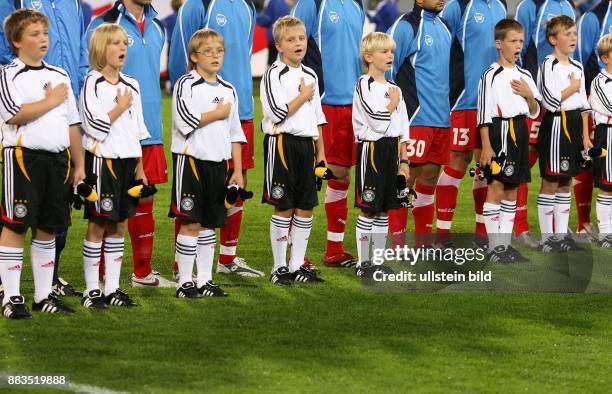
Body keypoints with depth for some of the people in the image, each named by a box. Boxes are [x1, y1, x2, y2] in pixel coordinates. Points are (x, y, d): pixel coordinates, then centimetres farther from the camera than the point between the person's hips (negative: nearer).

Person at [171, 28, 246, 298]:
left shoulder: (228, 90, 13)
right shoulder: (186, 85, -5)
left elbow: (235, 133, 15)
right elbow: (185, 120, -20)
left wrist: (238, 170, 10)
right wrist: (218, 114, -8)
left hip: (218, 163, 6)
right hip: (191, 160, -6)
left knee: (209, 224, 10)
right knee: (190, 223, -5)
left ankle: (205, 281, 15)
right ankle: (185, 283, 0)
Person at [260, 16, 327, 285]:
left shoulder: (310, 75, 14)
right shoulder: (274, 75, -7)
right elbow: (277, 114, -16)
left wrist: (320, 152, 15)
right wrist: (304, 96, -7)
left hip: (306, 144, 6)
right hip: (282, 144, -6)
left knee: (305, 208, 7)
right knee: (284, 208, -3)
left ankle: (297, 266, 14)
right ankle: (279, 268, 4)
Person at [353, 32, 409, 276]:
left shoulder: (394, 89, 14)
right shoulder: (364, 86, -9)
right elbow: (378, 123, -19)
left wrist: (403, 160, 12)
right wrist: (393, 102, -5)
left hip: (392, 150, 7)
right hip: (372, 148, -7)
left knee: (384, 209, 9)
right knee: (368, 209, -3)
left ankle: (378, 260, 14)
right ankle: (363, 263, 2)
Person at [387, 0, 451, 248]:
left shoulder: (443, 27, 15)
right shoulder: (406, 27, -10)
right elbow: (387, 71, -10)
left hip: (441, 119, 8)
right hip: (415, 120, -8)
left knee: (429, 179, 12)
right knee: (405, 179, -6)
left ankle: (424, 245, 19)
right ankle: (397, 248, -3)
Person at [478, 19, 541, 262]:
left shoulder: (524, 76, 13)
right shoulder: (491, 76, -7)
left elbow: (535, 112, 17)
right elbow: (484, 114, -9)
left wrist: (529, 95, -3)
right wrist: (486, 146, -15)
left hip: (520, 133, 7)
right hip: (499, 131, -7)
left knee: (512, 190, 9)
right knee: (496, 188, -7)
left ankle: (506, 244, 14)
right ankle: (495, 248, -5)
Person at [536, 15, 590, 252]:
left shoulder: (577, 67, 14)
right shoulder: (549, 66, -10)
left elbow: (583, 104, 16)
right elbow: (551, 101, -20)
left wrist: (585, 135, 11)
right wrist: (573, 87, -6)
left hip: (575, 125, 8)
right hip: (555, 126, -8)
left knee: (566, 183, 10)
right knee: (550, 182, -3)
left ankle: (562, 235, 14)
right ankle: (547, 238, 0)